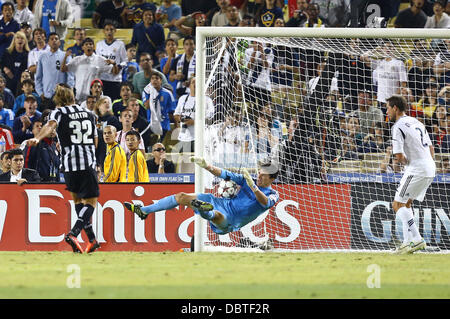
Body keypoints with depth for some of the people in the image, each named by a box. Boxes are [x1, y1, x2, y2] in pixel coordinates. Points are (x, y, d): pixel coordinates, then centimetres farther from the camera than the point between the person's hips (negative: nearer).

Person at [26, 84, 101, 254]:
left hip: (69, 163, -1)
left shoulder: (59, 112, 3)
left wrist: (37, 138, -37)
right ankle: (73, 234, -19)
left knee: (77, 199, 17)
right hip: (88, 163, 1)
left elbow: (51, 125, -20)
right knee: (91, 201, 3)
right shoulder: (89, 113, 15)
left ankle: (92, 239, 13)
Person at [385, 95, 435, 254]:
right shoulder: (416, 122, 18)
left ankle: (417, 239, -16)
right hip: (430, 168, 9)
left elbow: (399, 155, -16)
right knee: (406, 203, 18)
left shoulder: (398, 126, -10)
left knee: (398, 204, -6)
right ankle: (408, 242, 14)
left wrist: (407, 163, 3)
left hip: (416, 169, -9)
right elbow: (431, 148, 23)